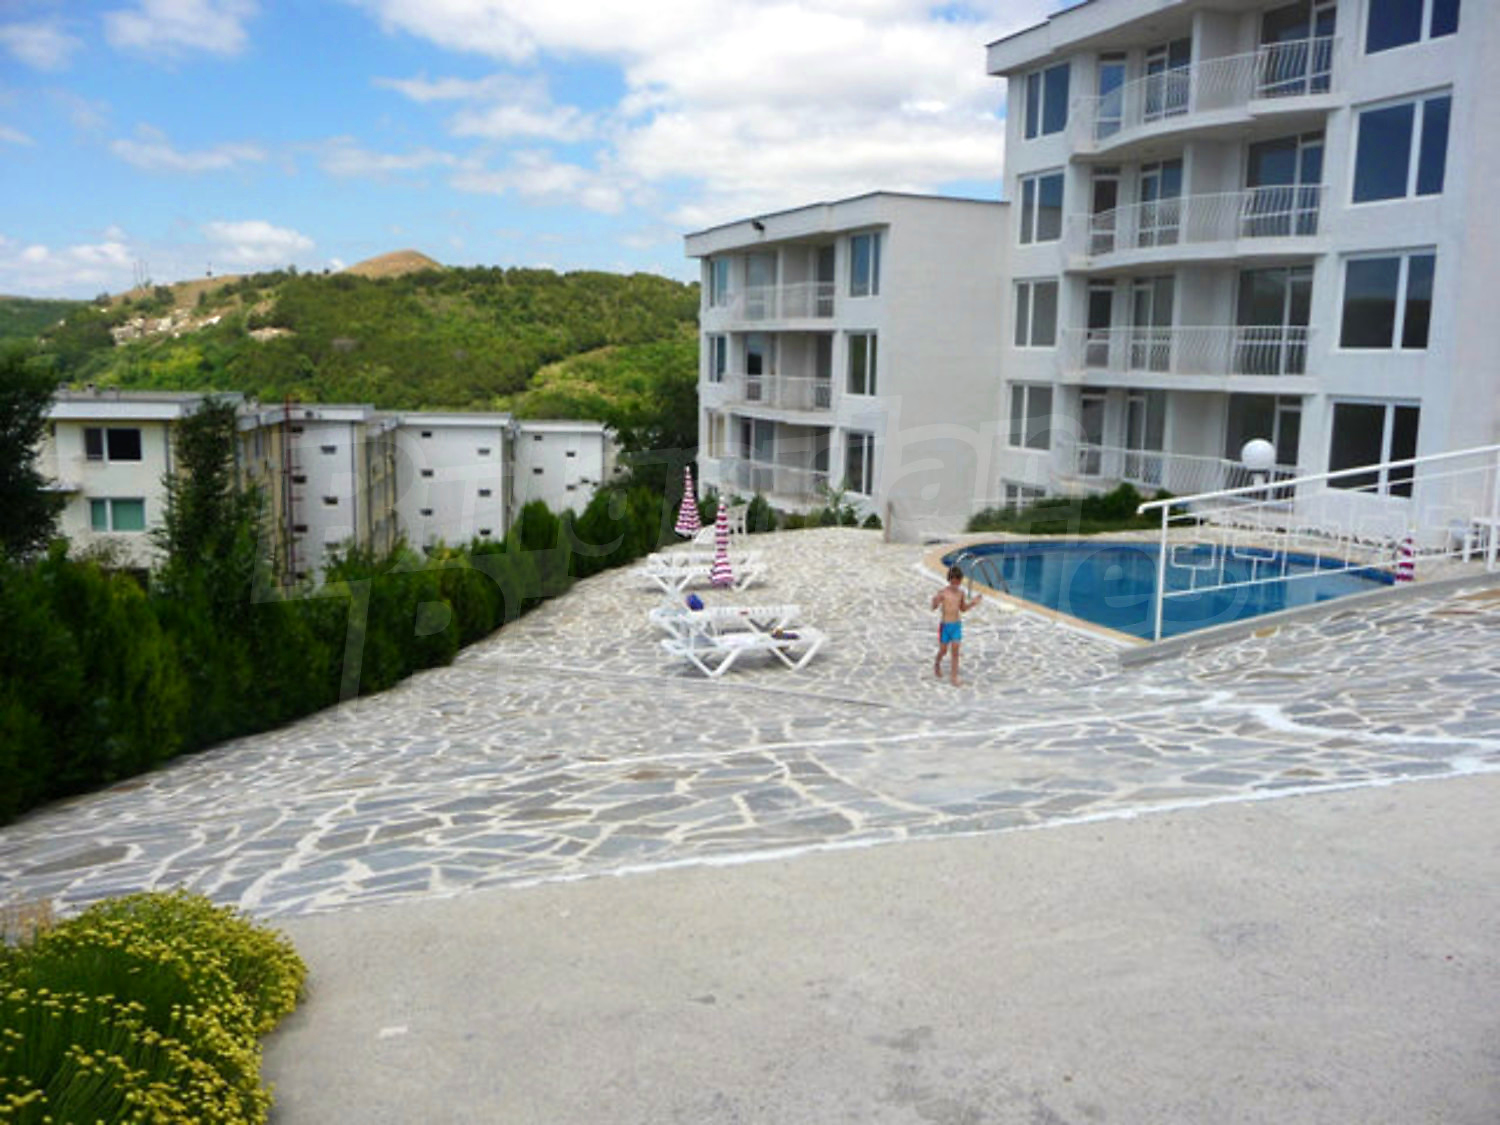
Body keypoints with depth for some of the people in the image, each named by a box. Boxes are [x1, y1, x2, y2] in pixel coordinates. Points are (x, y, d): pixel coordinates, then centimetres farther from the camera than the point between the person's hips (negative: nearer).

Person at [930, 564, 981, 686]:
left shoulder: (961, 592, 1)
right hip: (945, 625, -3)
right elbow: (934, 607, -16)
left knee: (955, 650, -2)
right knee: (943, 650, 10)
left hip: (957, 625, 3)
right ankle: (937, 664, 42)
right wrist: (935, 602, -37)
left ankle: (955, 677, 3)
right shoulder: (943, 592, -13)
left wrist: (973, 602, 0)